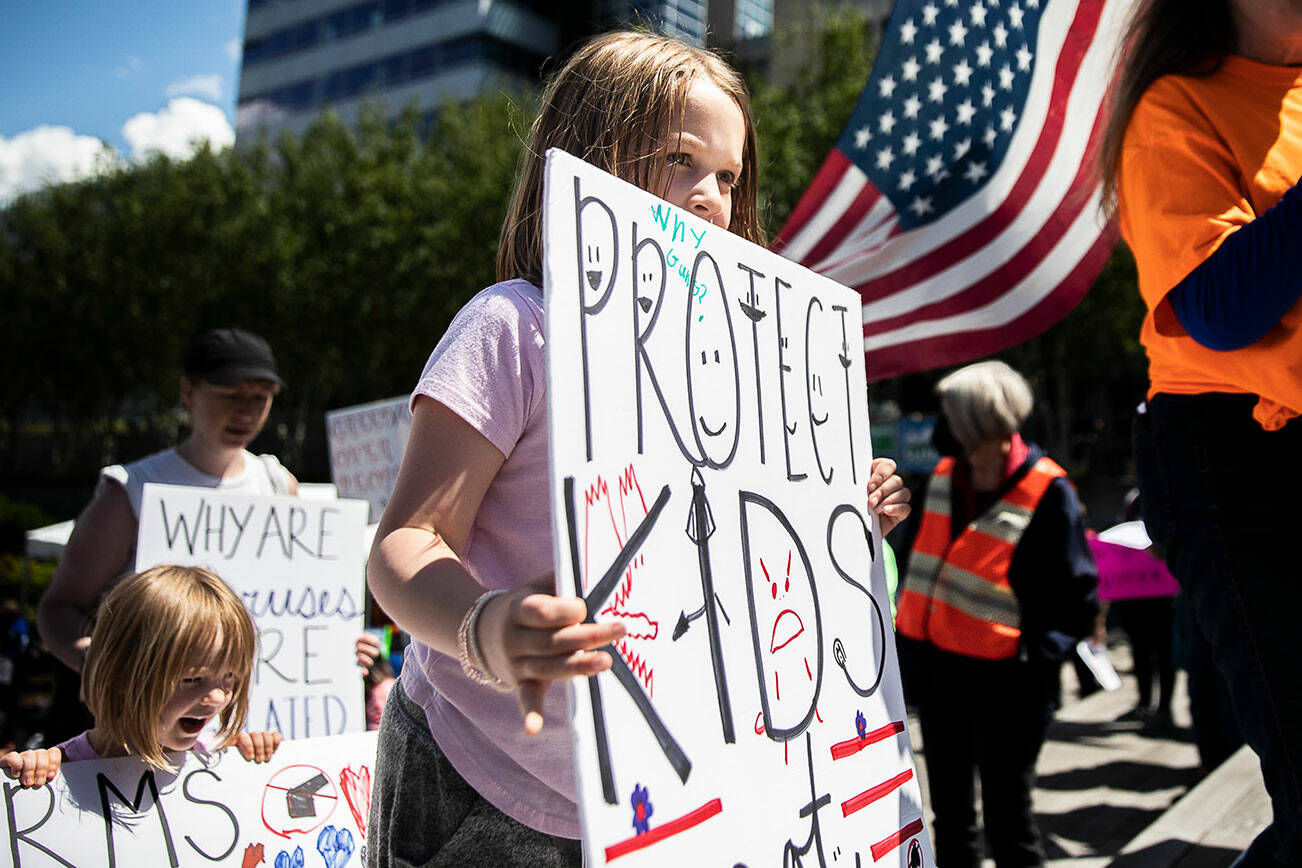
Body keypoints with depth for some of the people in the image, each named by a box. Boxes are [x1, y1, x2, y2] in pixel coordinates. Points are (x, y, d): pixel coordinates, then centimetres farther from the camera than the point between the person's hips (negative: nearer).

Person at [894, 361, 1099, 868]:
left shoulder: (1047, 491, -14)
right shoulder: (944, 476, 4)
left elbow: (1078, 596, -10)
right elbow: (914, 552, 19)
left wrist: (1035, 657, -19)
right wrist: (911, 627, 12)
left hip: (1003, 677, -6)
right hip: (936, 667, 6)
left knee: (1008, 822, 3)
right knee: (950, 813, 19)